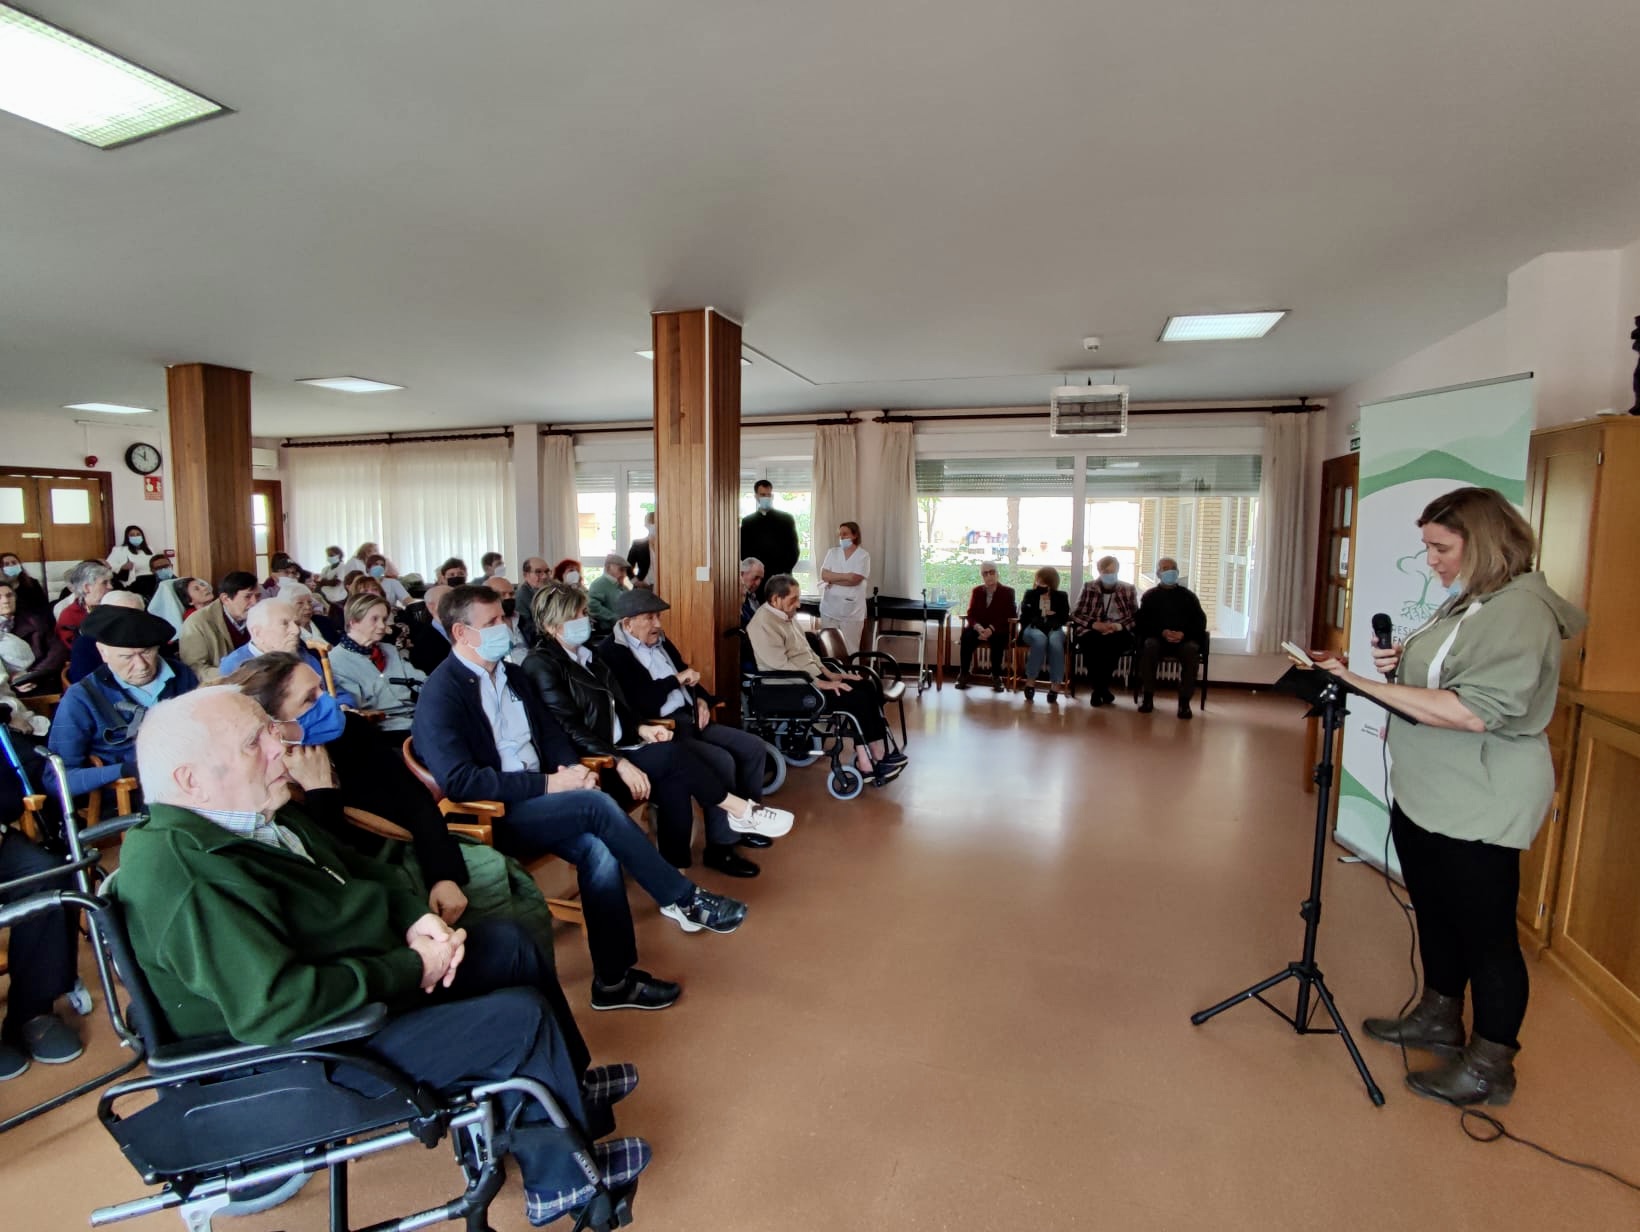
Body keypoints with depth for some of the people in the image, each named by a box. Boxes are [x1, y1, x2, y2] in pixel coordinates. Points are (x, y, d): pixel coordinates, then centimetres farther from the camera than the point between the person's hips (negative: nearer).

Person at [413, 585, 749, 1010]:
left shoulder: (511, 673, 12)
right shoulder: (440, 694, -12)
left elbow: (550, 732, 17)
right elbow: (457, 780, -21)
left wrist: (573, 768, -6)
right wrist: (548, 784, -22)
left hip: (534, 801, 7)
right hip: (490, 817, -7)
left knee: (598, 848, -22)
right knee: (596, 804, -28)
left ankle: (613, 979, -13)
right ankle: (684, 899, -17)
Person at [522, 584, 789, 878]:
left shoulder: (585, 655, 15)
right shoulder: (542, 664, -9)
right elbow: (570, 729, -18)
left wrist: (641, 727, -3)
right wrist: (619, 763, -25)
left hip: (612, 750, 7)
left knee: (674, 778, -20)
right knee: (670, 754, -24)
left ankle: (675, 870, -18)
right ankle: (740, 810, -11)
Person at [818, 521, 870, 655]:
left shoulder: (863, 555, -2)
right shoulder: (832, 552, 9)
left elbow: (854, 579, -14)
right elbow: (824, 575, -2)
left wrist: (833, 579, -7)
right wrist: (846, 576, -11)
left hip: (852, 610, -3)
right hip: (830, 608, 3)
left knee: (850, 650, 0)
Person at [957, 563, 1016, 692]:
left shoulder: (1007, 592, 1)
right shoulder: (976, 591, 10)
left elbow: (1007, 616, -8)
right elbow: (971, 614, 2)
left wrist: (991, 629, -25)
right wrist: (978, 627, -22)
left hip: (998, 629, -2)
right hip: (979, 628, 2)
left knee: (997, 639, -36)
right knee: (967, 635, -30)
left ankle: (996, 676, -20)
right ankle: (963, 674, -21)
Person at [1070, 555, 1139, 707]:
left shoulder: (1129, 589, 11)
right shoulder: (1088, 587, 10)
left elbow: (1136, 617, 5)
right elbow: (1075, 614, 5)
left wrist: (1120, 626, -15)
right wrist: (1094, 624, -13)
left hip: (1118, 632, 0)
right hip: (1092, 630, 0)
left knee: (1114, 641, -36)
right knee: (1092, 642, -36)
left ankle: (1097, 688, -20)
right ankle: (1101, 687, -19)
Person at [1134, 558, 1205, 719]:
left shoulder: (1188, 595, 13)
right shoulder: (1150, 595, 11)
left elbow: (1200, 621, 4)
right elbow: (1142, 621, 0)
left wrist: (1184, 634, -16)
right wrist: (1162, 632, -18)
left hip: (1184, 639, 0)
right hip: (1158, 637, 0)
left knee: (1192, 649, -33)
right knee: (1149, 645, -34)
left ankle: (1184, 700, -28)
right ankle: (1147, 696, -26)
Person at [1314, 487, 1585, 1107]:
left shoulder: (1520, 612, -19)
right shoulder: (1467, 602, 12)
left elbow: (1473, 711, -28)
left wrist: (1368, 684, -29)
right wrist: (1403, 664, 2)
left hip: (1477, 810, -10)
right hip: (1425, 797, 10)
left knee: (1486, 934, 5)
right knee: (1436, 915, 22)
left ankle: (1490, 1066, 21)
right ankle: (1438, 1018, 39)